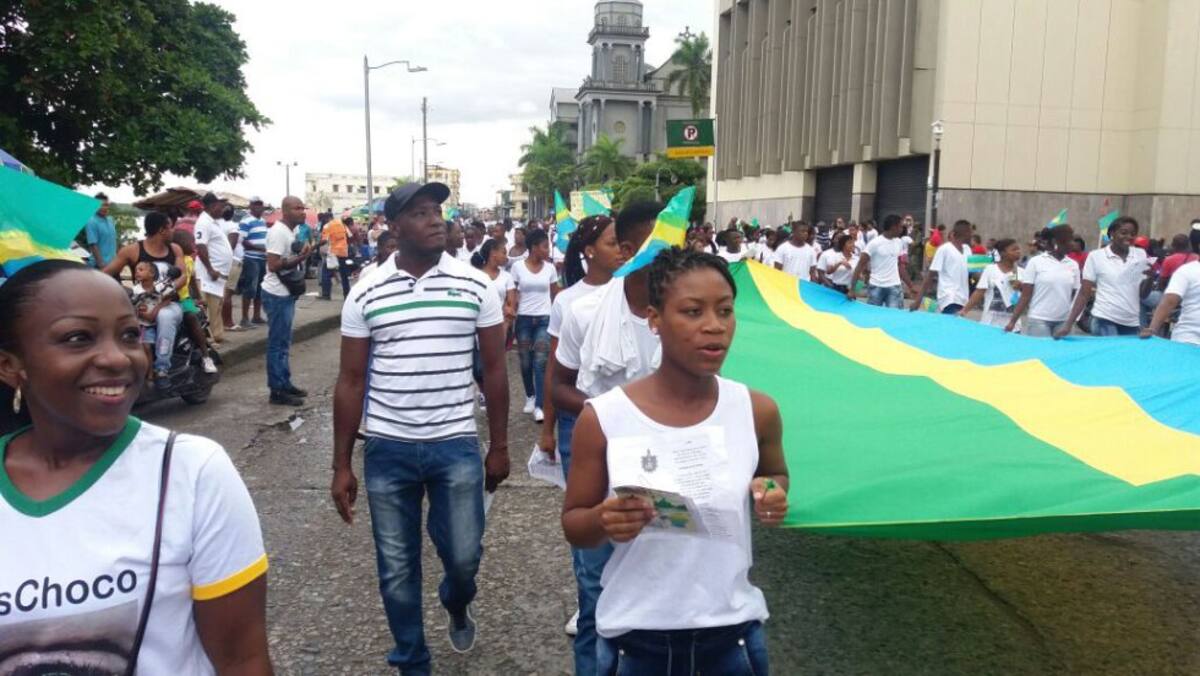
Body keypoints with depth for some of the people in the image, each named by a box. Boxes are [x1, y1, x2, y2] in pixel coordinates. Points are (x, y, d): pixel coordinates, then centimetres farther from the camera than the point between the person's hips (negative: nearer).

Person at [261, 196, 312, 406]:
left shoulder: (291, 231, 11)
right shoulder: (278, 232, -19)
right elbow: (273, 265, -25)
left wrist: (303, 254, 5)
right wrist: (300, 257, -24)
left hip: (287, 293, 10)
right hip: (277, 295, -10)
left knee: (284, 343, 16)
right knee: (277, 344, -4)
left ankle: (285, 383, 25)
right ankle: (277, 391, 1)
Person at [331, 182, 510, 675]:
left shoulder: (475, 286, -2)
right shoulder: (366, 294, -2)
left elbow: (494, 369, 4)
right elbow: (351, 382, 2)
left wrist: (499, 445, 4)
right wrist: (341, 465, 1)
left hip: (456, 445, 0)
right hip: (387, 449, 1)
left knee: (463, 555, 6)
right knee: (396, 569, 10)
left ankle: (457, 605, 43)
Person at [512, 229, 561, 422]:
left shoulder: (550, 268, 1)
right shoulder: (518, 267, -3)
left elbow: (555, 294, 8)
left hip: (544, 319, 0)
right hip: (524, 318, 0)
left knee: (540, 362, -9)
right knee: (526, 361, 9)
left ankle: (539, 406, -8)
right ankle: (530, 396, 31)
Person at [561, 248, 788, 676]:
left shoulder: (757, 411, -7)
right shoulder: (603, 419, -13)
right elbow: (573, 525, -3)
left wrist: (772, 497, -9)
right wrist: (603, 521, -25)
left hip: (732, 632, 2)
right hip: (634, 639, -1)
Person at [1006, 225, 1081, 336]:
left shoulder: (1073, 265, 8)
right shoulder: (1036, 262, -2)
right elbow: (1025, 296, -2)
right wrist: (1013, 321, -9)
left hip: (1064, 321, 3)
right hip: (1039, 320, -3)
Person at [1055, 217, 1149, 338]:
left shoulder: (1141, 255, 8)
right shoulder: (1096, 256, -1)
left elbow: (1143, 294, 11)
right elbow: (1084, 293, -1)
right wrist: (1068, 324, -10)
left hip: (1132, 323, 4)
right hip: (1105, 321, -3)